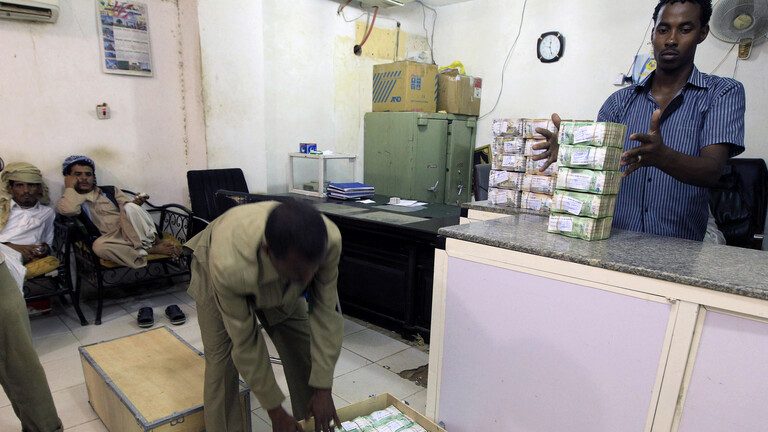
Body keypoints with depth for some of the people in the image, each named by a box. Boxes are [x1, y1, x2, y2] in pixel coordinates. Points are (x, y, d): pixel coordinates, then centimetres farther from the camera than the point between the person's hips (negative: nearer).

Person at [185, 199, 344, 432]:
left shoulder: (329, 240, -39)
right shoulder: (228, 265, -44)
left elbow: (326, 311, -26)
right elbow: (246, 344, -30)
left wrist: (323, 388, -22)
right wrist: (274, 410, -20)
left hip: (281, 282, 3)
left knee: (307, 352, 1)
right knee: (222, 360, -12)